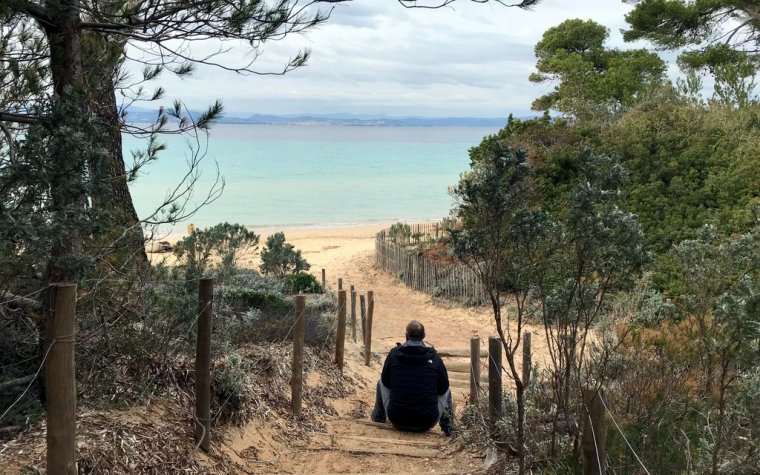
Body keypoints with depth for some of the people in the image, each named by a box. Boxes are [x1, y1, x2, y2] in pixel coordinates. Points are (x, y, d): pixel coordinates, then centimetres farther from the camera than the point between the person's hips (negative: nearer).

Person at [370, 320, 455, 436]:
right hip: (426, 423, 0)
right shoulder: (434, 358, -6)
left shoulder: (394, 354, -5)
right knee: (447, 391, 29)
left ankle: (378, 417, 45)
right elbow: (443, 389, 3)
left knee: (381, 383, 28)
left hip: (397, 421, 0)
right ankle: (447, 427, 27)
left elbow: (386, 382, 8)